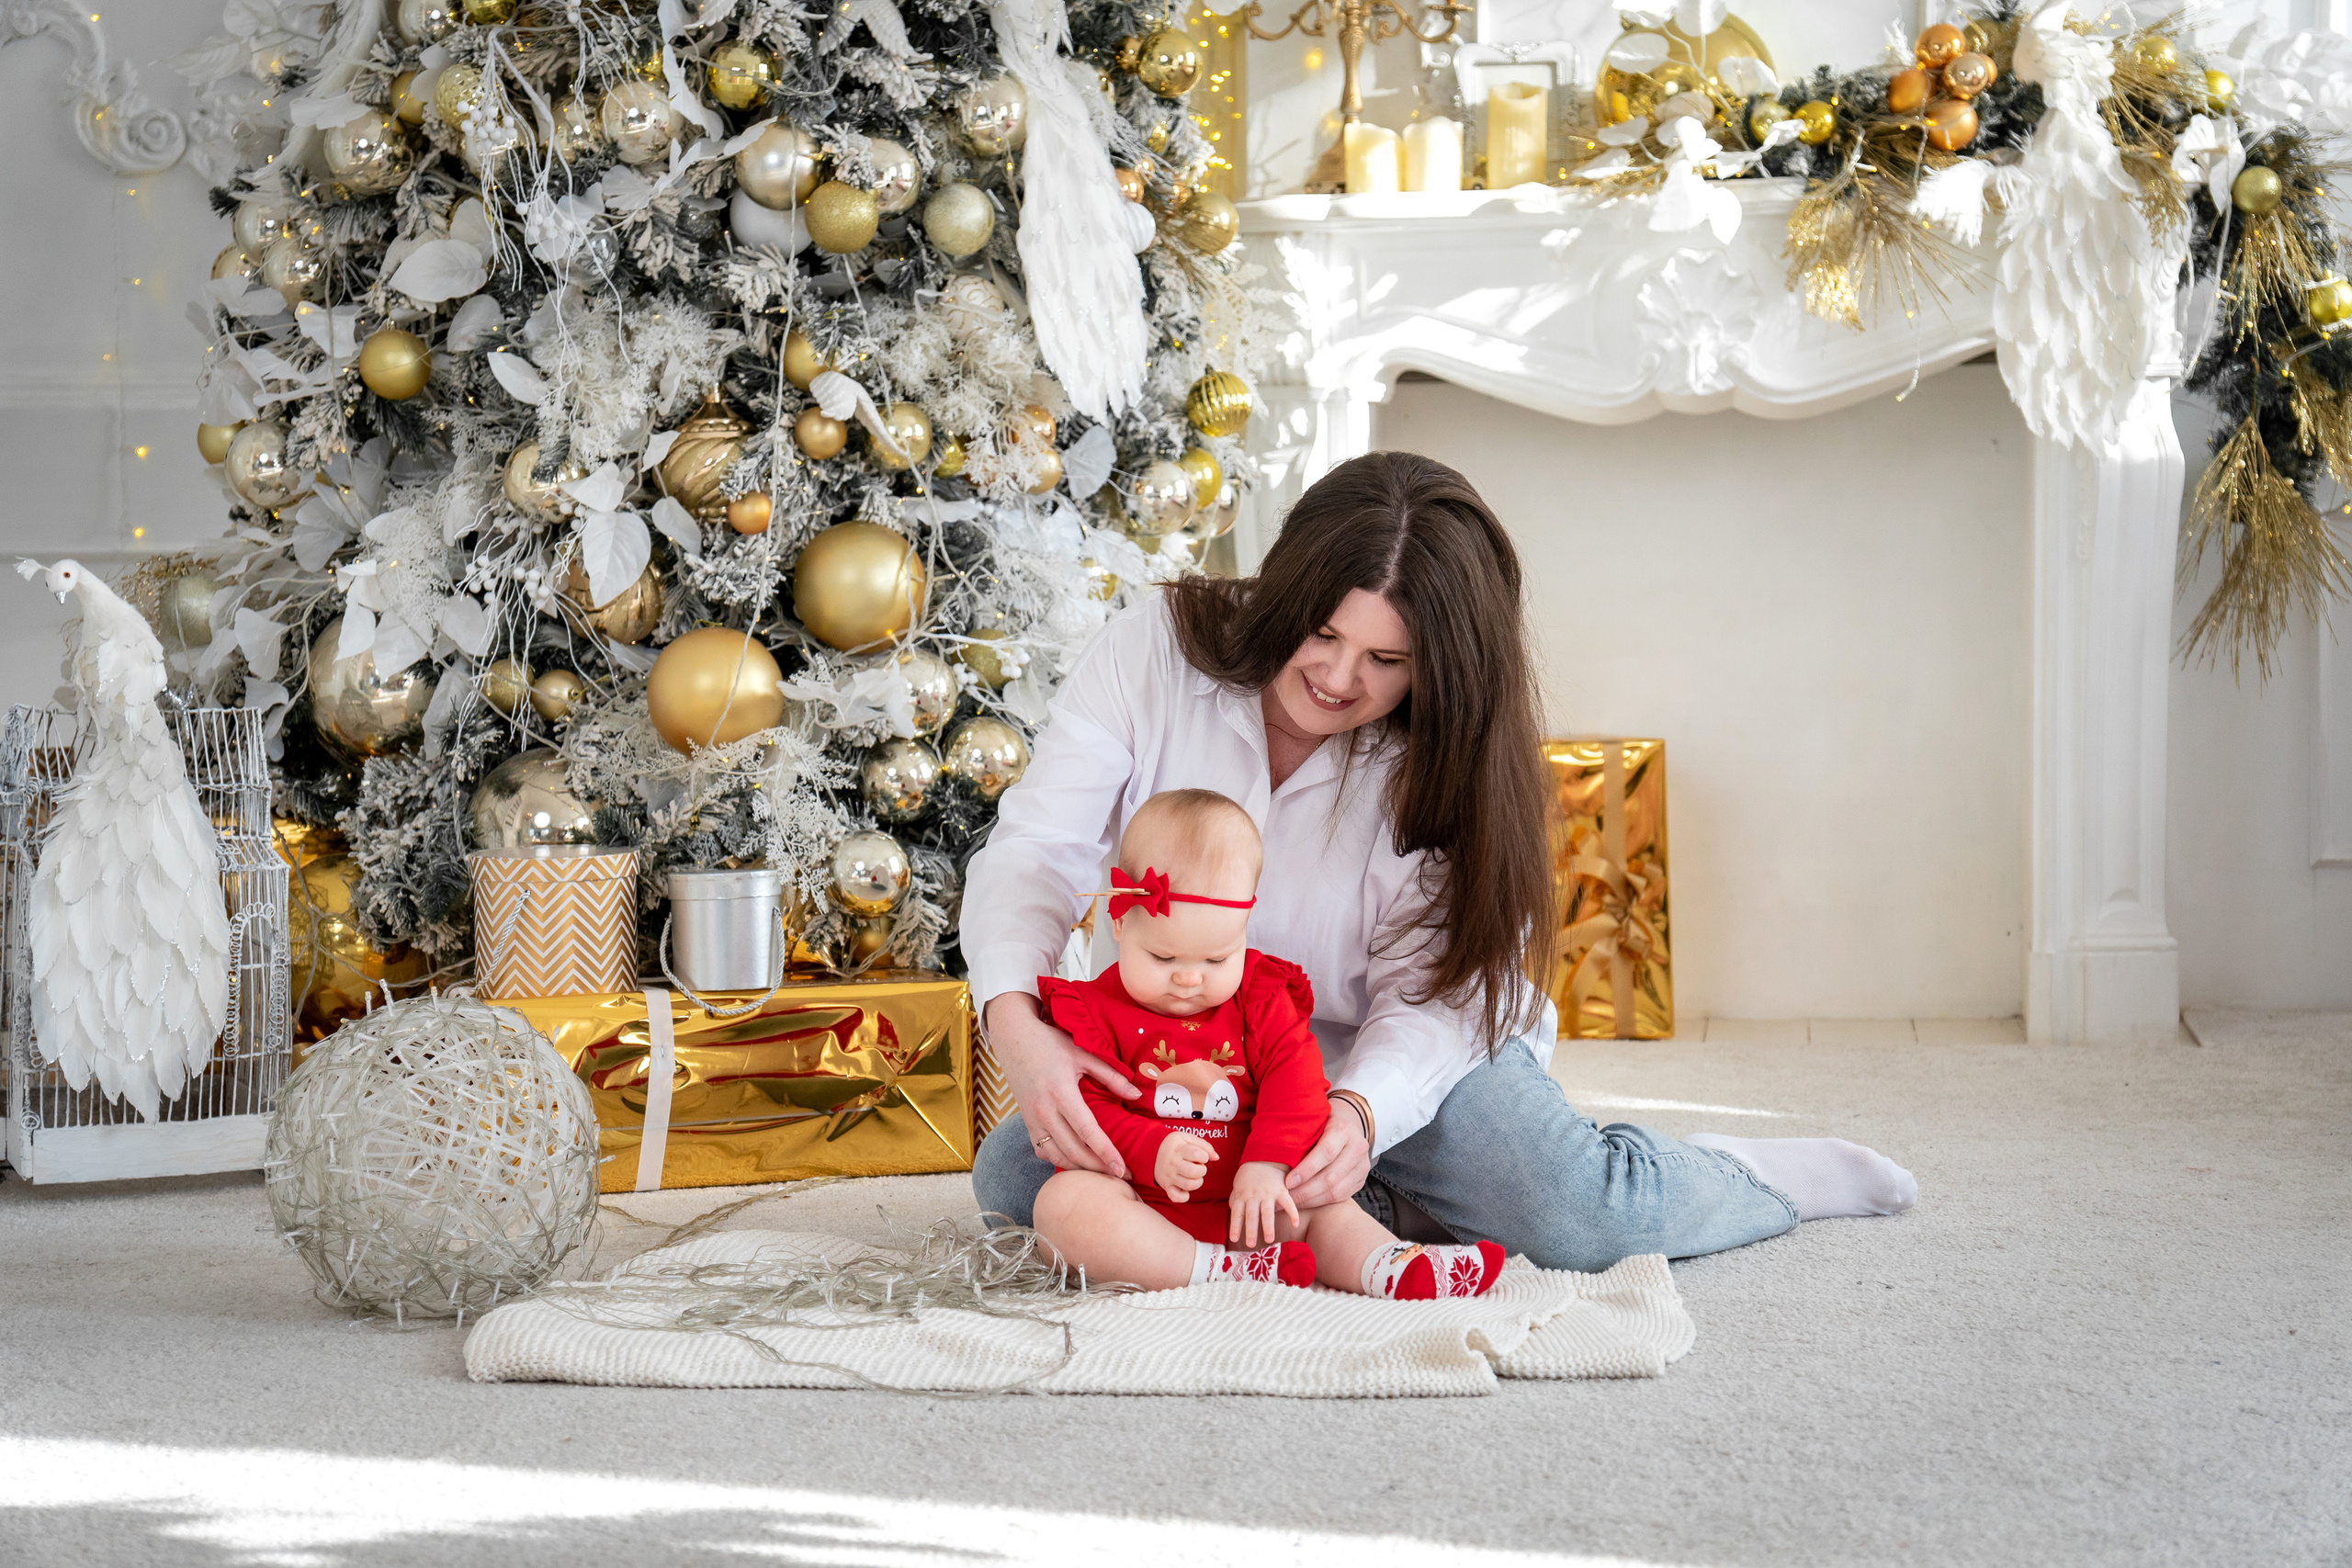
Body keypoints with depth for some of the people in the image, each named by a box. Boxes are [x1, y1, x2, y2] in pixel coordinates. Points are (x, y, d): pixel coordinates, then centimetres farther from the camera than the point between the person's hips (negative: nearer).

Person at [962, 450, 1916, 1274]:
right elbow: (1034, 851, -21)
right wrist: (1016, 1027, -41)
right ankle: (1374, 1207, -12)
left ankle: (1763, 1177, 6)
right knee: (1013, 1172, -19)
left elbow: (1428, 996, -21)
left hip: (1399, 1055, -3)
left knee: (1575, 1218, -29)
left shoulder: (1438, 760, -16)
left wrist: (1360, 1111, -44)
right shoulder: (1156, 651, -17)